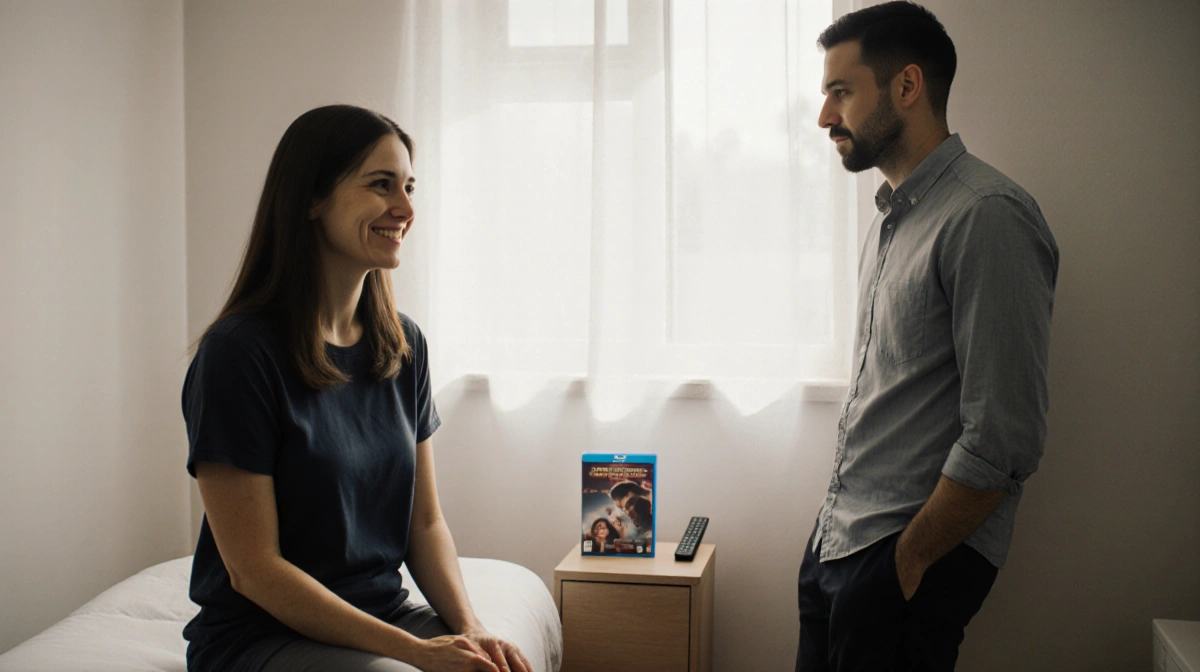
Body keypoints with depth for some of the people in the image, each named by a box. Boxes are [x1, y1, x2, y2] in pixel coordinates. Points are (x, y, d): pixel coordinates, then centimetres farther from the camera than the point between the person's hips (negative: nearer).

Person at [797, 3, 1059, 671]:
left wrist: (907, 561, -14)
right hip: (836, 539, 8)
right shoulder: (890, 220, 13)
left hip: (907, 560, -8)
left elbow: (1004, 442, -22)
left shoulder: (987, 217, -18)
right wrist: (837, 530, 11)